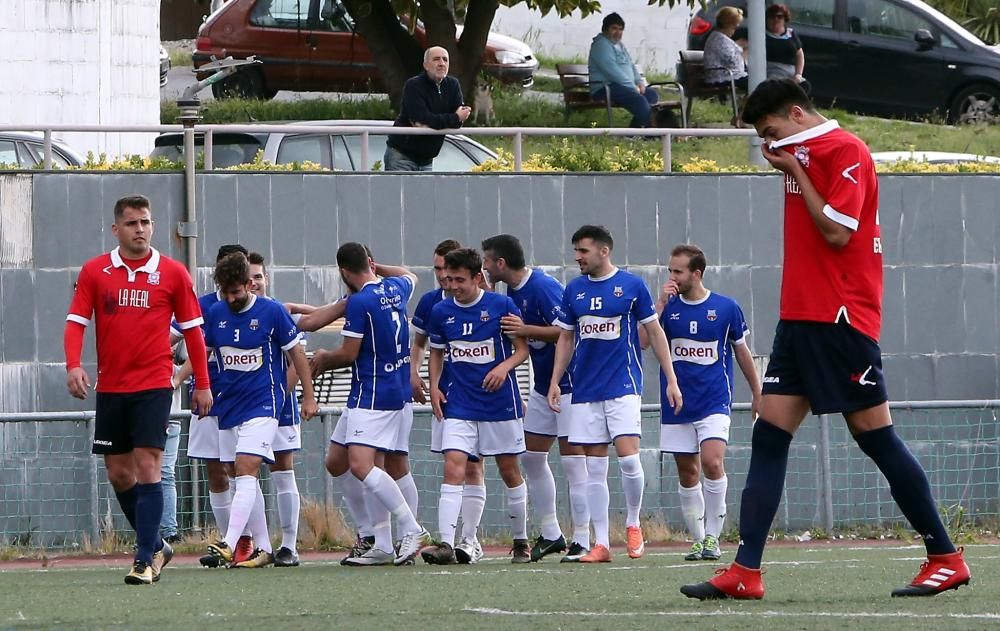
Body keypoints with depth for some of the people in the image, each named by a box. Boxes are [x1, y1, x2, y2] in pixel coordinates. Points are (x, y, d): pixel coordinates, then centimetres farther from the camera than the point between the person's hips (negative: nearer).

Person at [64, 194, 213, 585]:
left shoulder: (173, 273, 0)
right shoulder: (94, 272, 3)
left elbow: (192, 329, 5)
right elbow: (76, 322, 0)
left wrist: (202, 384, 5)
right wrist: (73, 365, -17)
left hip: (153, 386, -3)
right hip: (110, 387, 3)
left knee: (147, 467, -12)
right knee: (118, 473, 8)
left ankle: (145, 560, -13)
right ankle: (156, 545, 26)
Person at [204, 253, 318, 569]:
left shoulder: (272, 312, -6)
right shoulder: (215, 314, 6)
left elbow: (297, 354, 1)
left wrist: (309, 397, 3)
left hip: (263, 403, -6)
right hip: (228, 406, 6)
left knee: (246, 470, -19)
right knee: (245, 479, 9)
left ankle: (229, 545, -30)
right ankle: (263, 548, 16)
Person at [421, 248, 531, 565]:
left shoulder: (502, 306, -6)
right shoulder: (441, 312, 3)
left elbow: (522, 348, -1)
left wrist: (504, 367, -20)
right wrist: (434, 386, 2)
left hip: (501, 402, -2)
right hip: (459, 405, 2)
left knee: (510, 472, 8)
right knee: (453, 467, -14)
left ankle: (521, 541, 24)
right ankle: (445, 544, -20)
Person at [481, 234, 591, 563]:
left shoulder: (543, 287, -20)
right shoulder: (513, 291, 9)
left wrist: (526, 329, -27)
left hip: (569, 384, -10)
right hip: (542, 385, 10)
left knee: (572, 459, -9)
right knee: (532, 458, 11)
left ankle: (583, 541, -6)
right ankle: (550, 535, 19)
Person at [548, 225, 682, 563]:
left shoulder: (632, 285, -1)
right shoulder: (574, 290, 10)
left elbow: (654, 333, 3)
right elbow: (566, 339, 16)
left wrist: (671, 380, 0)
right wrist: (555, 381, 7)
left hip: (624, 386, -4)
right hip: (587, 391, 4)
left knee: (627, 456, -15)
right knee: (594, 468, 2)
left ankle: (633, 524, 7)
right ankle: (601, 544, 5)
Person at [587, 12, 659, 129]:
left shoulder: (619, 45, 22)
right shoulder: (601, 45, -10)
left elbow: (631, 66, 27)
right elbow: (612, 71, -19)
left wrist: (640, 82, 6)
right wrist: (633, 87, -19)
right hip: (605, 88, -10)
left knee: (652, 95, -4)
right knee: (639, 100, -28)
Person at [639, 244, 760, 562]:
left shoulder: (726, 308, 0)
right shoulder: (668, 306, 4)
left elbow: (742, 351, 10)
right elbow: (642, 341, -9)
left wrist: (757, 394, 14)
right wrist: (661, 303, -13)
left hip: (714, 402, -3)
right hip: (677, 406, 3)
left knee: (711, 461, -20)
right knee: (687, 473, 5)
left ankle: (713, 536, -10)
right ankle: (698, 540, 14)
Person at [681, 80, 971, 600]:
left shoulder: (845, 151, -11)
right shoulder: (802, 154, 17)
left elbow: (838, 231, -18)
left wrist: (795, 169, -12)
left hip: (840, 320, -9)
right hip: (800, 318, 9)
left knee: (875, 436, -5)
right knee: (768, 435, 0)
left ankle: (946, 559, 4)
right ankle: (745, 572, -4)